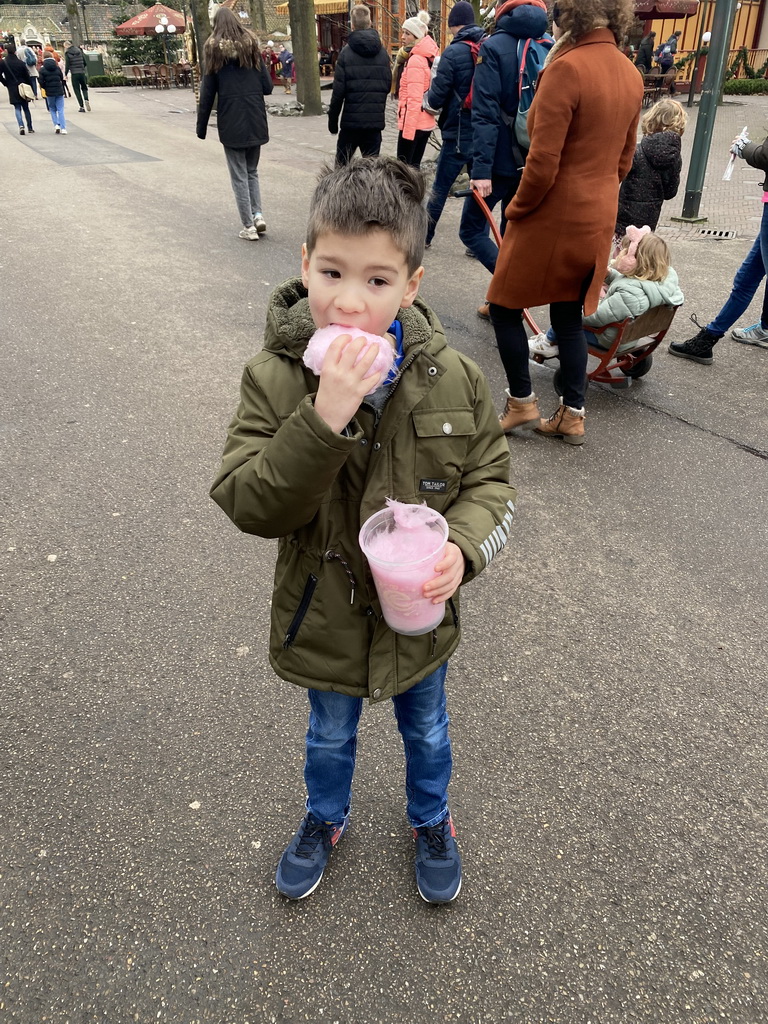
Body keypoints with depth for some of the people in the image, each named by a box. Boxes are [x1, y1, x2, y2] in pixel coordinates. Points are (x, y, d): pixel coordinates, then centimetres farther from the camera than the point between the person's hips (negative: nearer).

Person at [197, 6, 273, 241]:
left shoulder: (215, 50, -1)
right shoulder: (251, 46, 5)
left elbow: (207, 94, -3)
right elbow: (267, 86, 2)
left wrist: (201, 127, 3)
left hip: (230, 122, -3)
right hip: (255, 120, 3)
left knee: (239, 175, 5)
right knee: (252, 171, 18)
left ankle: (249, 226, 4)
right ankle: (258, 215, 3)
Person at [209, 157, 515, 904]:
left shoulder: (452, 378, -16)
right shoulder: (274, 379, -20)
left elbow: (490, 479, -6)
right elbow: (251, 506, -26)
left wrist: (463, 546, -27)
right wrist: (324, 419, -40)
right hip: (325, 619, -1)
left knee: (425, 731, 28)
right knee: (330, 735, 27)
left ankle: (430, 821, 59)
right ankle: (325, 819, 59)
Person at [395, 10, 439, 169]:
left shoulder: (415, 60, -15)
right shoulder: (428, 57, 14)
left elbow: (414, 99, -21)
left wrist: (408, 129, -22)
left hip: (413, 123, -10)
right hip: (425, 122, 10)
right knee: (413, 166, 13)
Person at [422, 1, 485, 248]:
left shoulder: (454, 52, -11)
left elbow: (436, 98, -12)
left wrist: (426, 100, 10)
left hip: (458, 133, -5)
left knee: (440, 187, 6)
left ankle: (424, 236, 15)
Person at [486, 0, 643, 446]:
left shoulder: (567, 68, -17)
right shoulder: (631, 74, 8)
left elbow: (543, 162, -21)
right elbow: (624, 159, 14)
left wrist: (518, 209, -6)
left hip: (553, 216, -8)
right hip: (600, 219, 8)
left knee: (505, 306, 9)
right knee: (570, 317, 15)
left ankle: (522, 404, 14)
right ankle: (573, 416, 18)